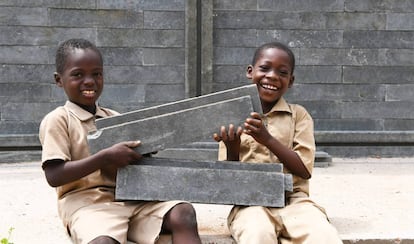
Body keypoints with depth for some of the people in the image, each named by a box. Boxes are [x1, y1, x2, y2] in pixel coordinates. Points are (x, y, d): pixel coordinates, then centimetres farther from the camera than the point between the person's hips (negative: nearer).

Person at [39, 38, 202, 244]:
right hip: (86, 203, -5)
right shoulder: (57, 120, 1)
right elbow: (54, 176, -11)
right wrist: (106, 157, -16)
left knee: (184, 213, -19)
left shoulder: (115, 118, 18)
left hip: (130, 197, 5)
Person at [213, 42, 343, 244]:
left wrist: (268, 139, -14)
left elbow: (304, 169, -2)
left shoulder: (298, 115, 9)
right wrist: (232, 150, -13)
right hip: (250, 202, 0)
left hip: (293, 200, 1)